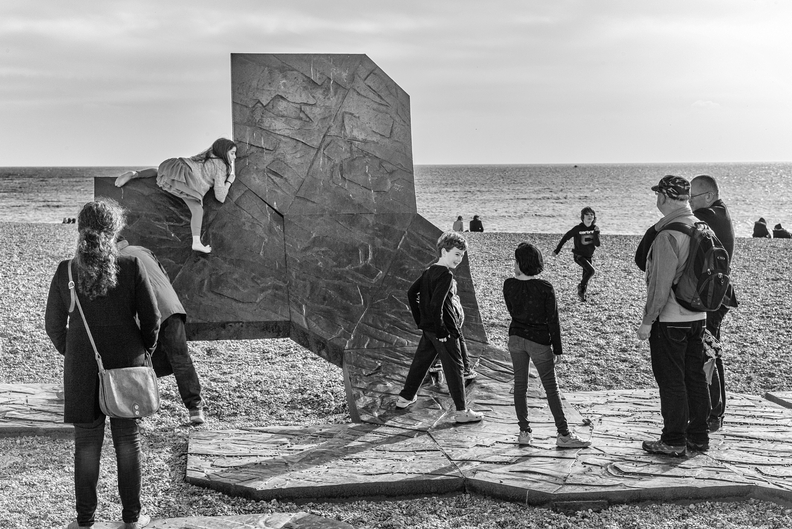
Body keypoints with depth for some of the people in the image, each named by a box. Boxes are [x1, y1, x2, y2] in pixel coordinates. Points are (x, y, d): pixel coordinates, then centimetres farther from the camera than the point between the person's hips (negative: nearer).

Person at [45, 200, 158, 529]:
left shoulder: (65, 272, -9)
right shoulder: (131, 266, -13)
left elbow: (54, 325, 0)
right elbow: (151, 317, -7)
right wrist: (145, 349, 11)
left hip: (82, 368, 1)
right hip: (127, 363, 0)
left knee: (86, 442, 11)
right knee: (128, 438, 13)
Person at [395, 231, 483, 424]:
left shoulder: (429, 271, 7)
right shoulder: (446, 275, -20)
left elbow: (411, 293, 13)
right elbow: (436, 305, -27)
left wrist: (420, 321, 16)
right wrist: (441, 330, -18)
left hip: (428, 328, 8)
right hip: (445, 331, -8)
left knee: (420, 362, 20)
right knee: (454, 368, 0)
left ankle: (405, 397, 32)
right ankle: (462, 411, 5)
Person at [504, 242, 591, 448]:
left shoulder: (509, 285, -7)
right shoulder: (544, 288, -15)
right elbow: (552, 320, -10)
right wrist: (557, 349, -3)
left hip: (516, 337, 3)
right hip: (539, 340, -3)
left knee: (520, 385, 12)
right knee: (551, 388, 4)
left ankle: (524, 432, 14)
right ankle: (563, 434, 6)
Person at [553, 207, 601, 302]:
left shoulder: (594, 228, -3)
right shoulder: (578, 229, -15)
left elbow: (597, 244, -12)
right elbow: (565, 237, -5)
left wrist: (596, 233, -28)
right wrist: (557, 250, -3)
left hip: (588, 256, 5)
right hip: (578, 255, -5)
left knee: (586, 276, 10)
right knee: (591, 270, -23)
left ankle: (582, 294, 27)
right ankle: (581, 286, -4)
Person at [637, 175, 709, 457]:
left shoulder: (667, 236, -20)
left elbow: (661, 284, -21)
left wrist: (647, 321, -14)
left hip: (669, 320, -8)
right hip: (698, 317, 8)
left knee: (671, 382, 0)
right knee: (695, 377, 14)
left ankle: (674, 441, 7)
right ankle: (698, 436, 23)